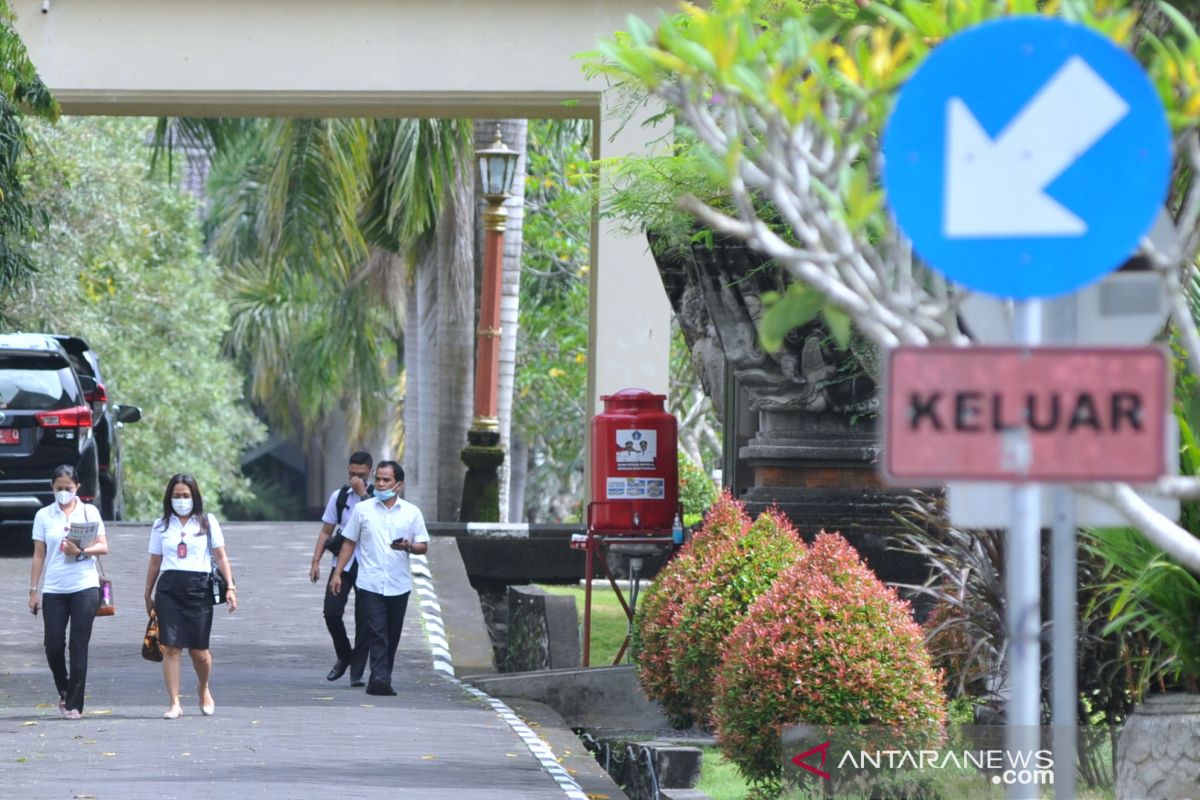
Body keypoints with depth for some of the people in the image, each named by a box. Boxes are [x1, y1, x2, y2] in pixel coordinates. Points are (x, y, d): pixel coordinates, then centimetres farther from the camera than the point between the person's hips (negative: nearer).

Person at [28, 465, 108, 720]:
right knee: (54, 646, -3)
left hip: (85, 587, -1)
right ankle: (64, 691, 23)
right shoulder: (44, 516, 8)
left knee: (79, 646, -4)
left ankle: (75, 704, -1)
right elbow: (39, 555, 8)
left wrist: (81, 552, -17)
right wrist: (33, 590, 3)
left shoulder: (89, 512, 6)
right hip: (53, 590, 1)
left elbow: (103, 547, 2)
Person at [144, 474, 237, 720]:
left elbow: (220, 556, 5)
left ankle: (203, 689, 31)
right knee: (170, 647, -8)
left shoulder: (207, 522, 7)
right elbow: (154, 563, 16)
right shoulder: (161, 526, 12)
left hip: (199, 587, -1)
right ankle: (174, 704, -6)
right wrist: (148, 596, 16)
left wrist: (230, 586, -5)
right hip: (169, 587, 1)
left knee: (199, 651, 1)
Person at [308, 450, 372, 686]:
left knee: (363, 620, -1)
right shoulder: (339, 496, 8)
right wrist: (316, 561, 4)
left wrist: (363, 494, -17)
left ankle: (357, 672, 7)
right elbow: (326, 531, 11)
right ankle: (344, 656, 16)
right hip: (342, 563, 2)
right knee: (332, 612, -8)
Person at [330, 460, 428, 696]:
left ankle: (381, 678, 19)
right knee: (376, 633, -14)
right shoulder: (362, 509, 6)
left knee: (392, 636, 8)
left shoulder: (411, 512, 7)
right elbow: (349, 542, 11)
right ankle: (380, 678, -23)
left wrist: (409, 547, -15)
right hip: (370, 584, -2)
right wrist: (338, 573, 4)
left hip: (399, 586, 2)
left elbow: (423, 545, 8)